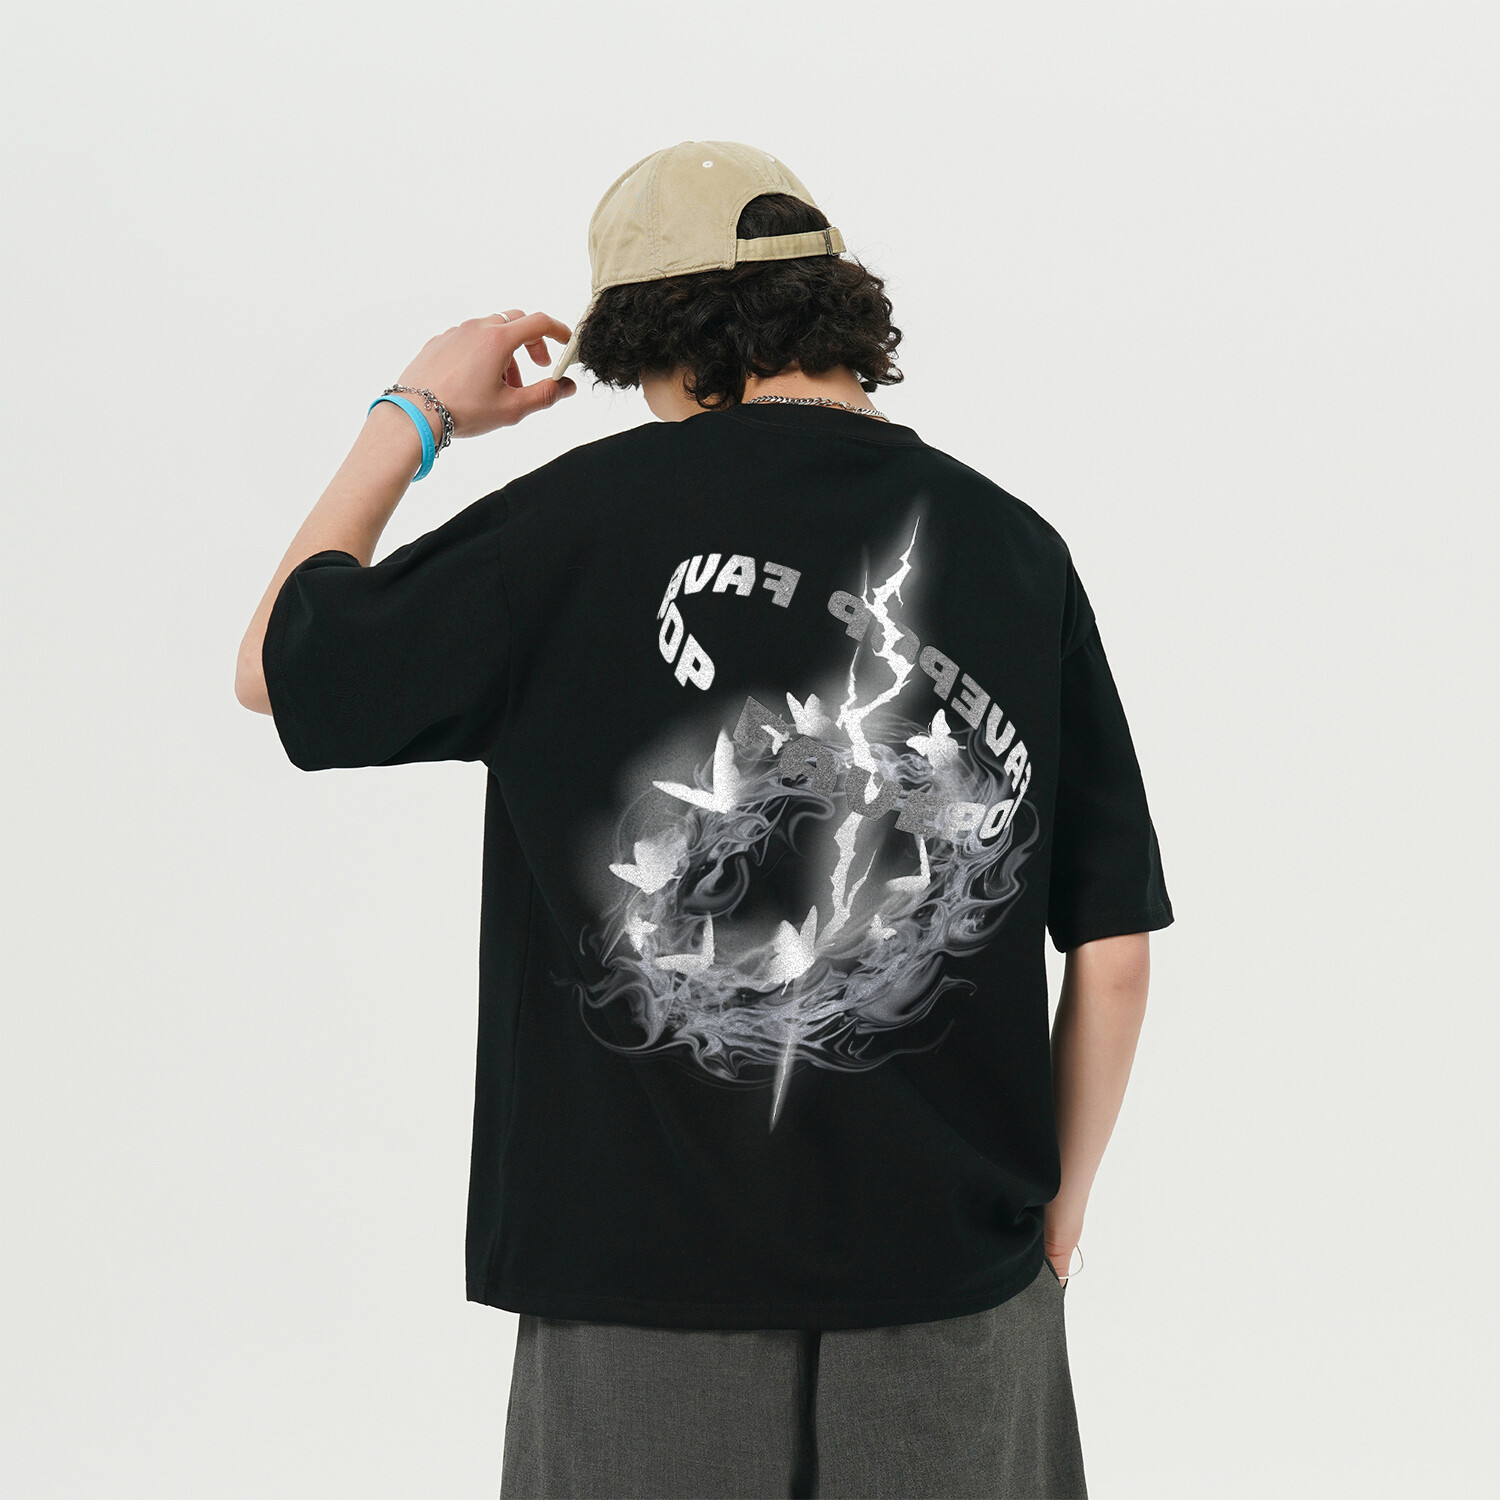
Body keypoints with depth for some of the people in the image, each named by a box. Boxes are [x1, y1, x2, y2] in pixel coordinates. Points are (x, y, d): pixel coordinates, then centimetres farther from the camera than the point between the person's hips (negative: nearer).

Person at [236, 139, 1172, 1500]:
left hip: (647, 1295, -1)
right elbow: (1114, 953, 2)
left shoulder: (589, 514, -8)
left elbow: (279, 668, 8)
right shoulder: (1016, 546, -1)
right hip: (955, 1292, 2)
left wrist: (412, 416, 19)